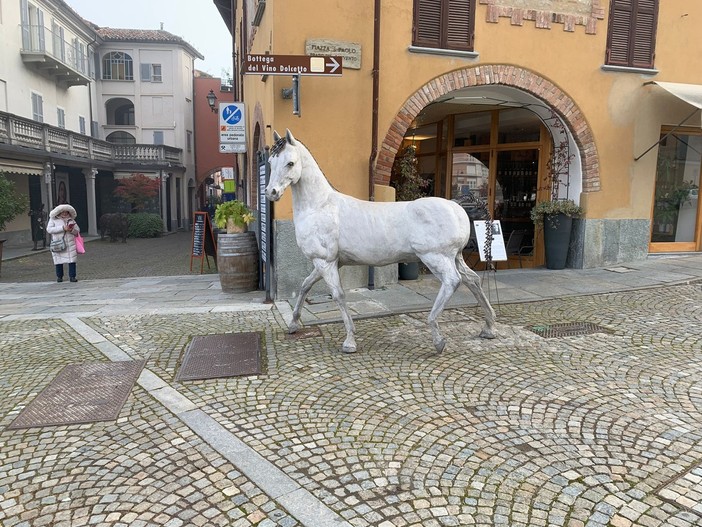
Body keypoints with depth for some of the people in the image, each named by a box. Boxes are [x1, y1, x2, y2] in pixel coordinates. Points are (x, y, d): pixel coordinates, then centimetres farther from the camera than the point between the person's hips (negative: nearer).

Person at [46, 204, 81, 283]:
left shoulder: (71, 220, 14)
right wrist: (62, 228, -16)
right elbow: (49, 229, -8)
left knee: (72, 260, -5)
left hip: (70, 244, 2)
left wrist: (72, 230, -10)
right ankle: (59, 276, 16)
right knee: (58, 261, 2)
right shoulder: (53, 219, 4)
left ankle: (72, 276, 2)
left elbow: (77, 230, 14)